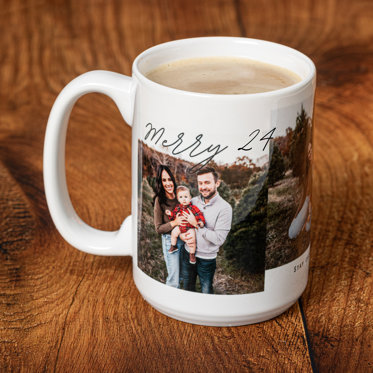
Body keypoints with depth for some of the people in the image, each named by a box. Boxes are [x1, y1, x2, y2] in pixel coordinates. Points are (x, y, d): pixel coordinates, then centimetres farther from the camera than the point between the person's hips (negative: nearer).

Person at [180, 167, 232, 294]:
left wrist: (197, 224, -21)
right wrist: (185, 235, -11)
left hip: (206, 259, -4)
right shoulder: (193, 201, -1)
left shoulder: (224, 208, -18)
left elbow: (219, 239, -23)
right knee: (187, 289, 22)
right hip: (187, 254, 5)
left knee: (206, 291, 12)